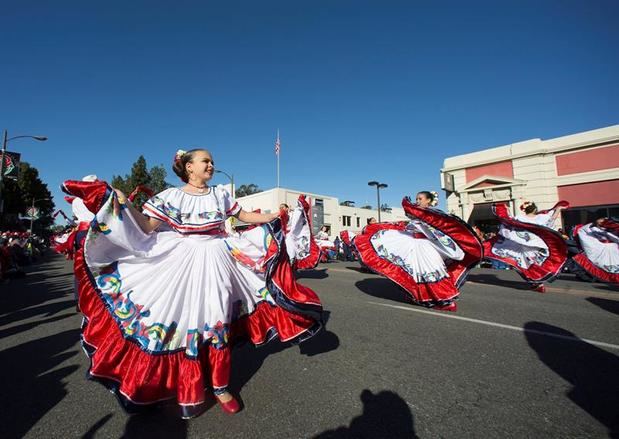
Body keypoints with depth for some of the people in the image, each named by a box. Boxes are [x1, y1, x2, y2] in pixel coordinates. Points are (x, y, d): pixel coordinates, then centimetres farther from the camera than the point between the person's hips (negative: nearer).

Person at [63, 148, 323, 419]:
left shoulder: (220, 194, 7)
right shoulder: (171, 196, -1)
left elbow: (244, 216, 13)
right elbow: (146, 227, -6)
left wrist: (273, 216, 7)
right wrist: (123, 204, -18)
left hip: (216, 262, 2)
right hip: (183, 264, -2)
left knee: (218, 322, 7)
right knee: (186, 322, 4)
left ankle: (219, 387, 24)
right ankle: (190, 391, 24)